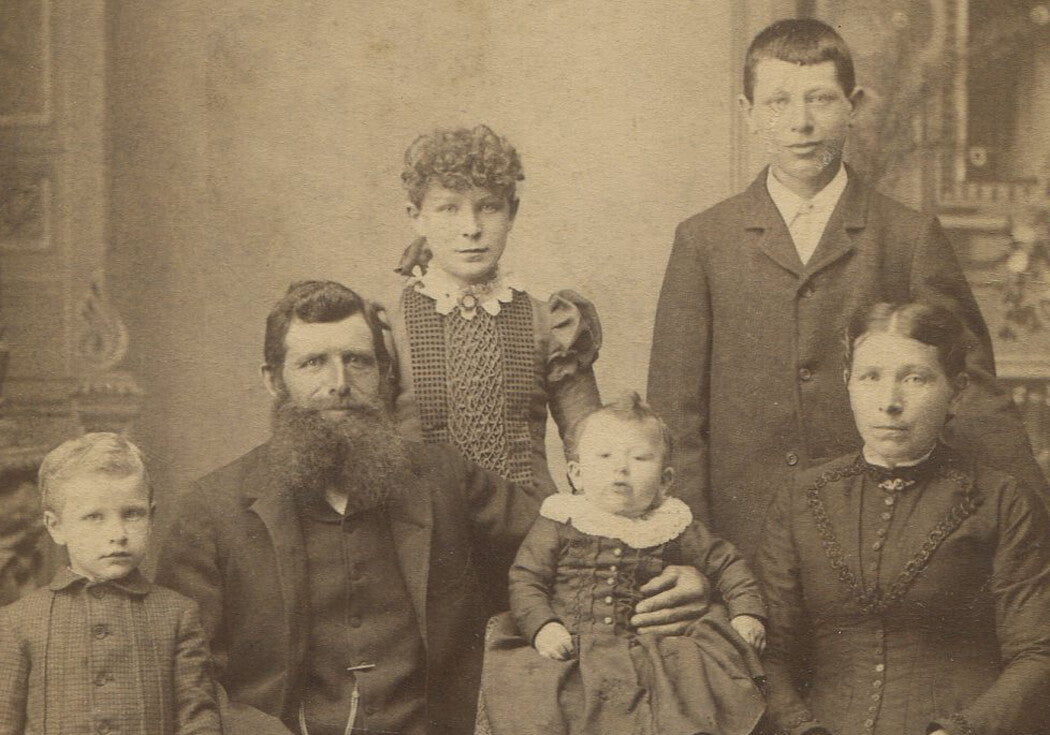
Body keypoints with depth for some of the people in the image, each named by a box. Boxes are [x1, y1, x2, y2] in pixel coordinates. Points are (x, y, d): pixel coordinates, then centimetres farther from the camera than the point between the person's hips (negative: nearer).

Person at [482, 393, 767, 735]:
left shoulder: (673, 527, 14)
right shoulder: (559, 523, 9)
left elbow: (728, 565, 23)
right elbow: (525, 579, 5)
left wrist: (747, 613, 9)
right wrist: (542, 626, -12)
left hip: (644, 650, 1)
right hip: (568, 650, -1)